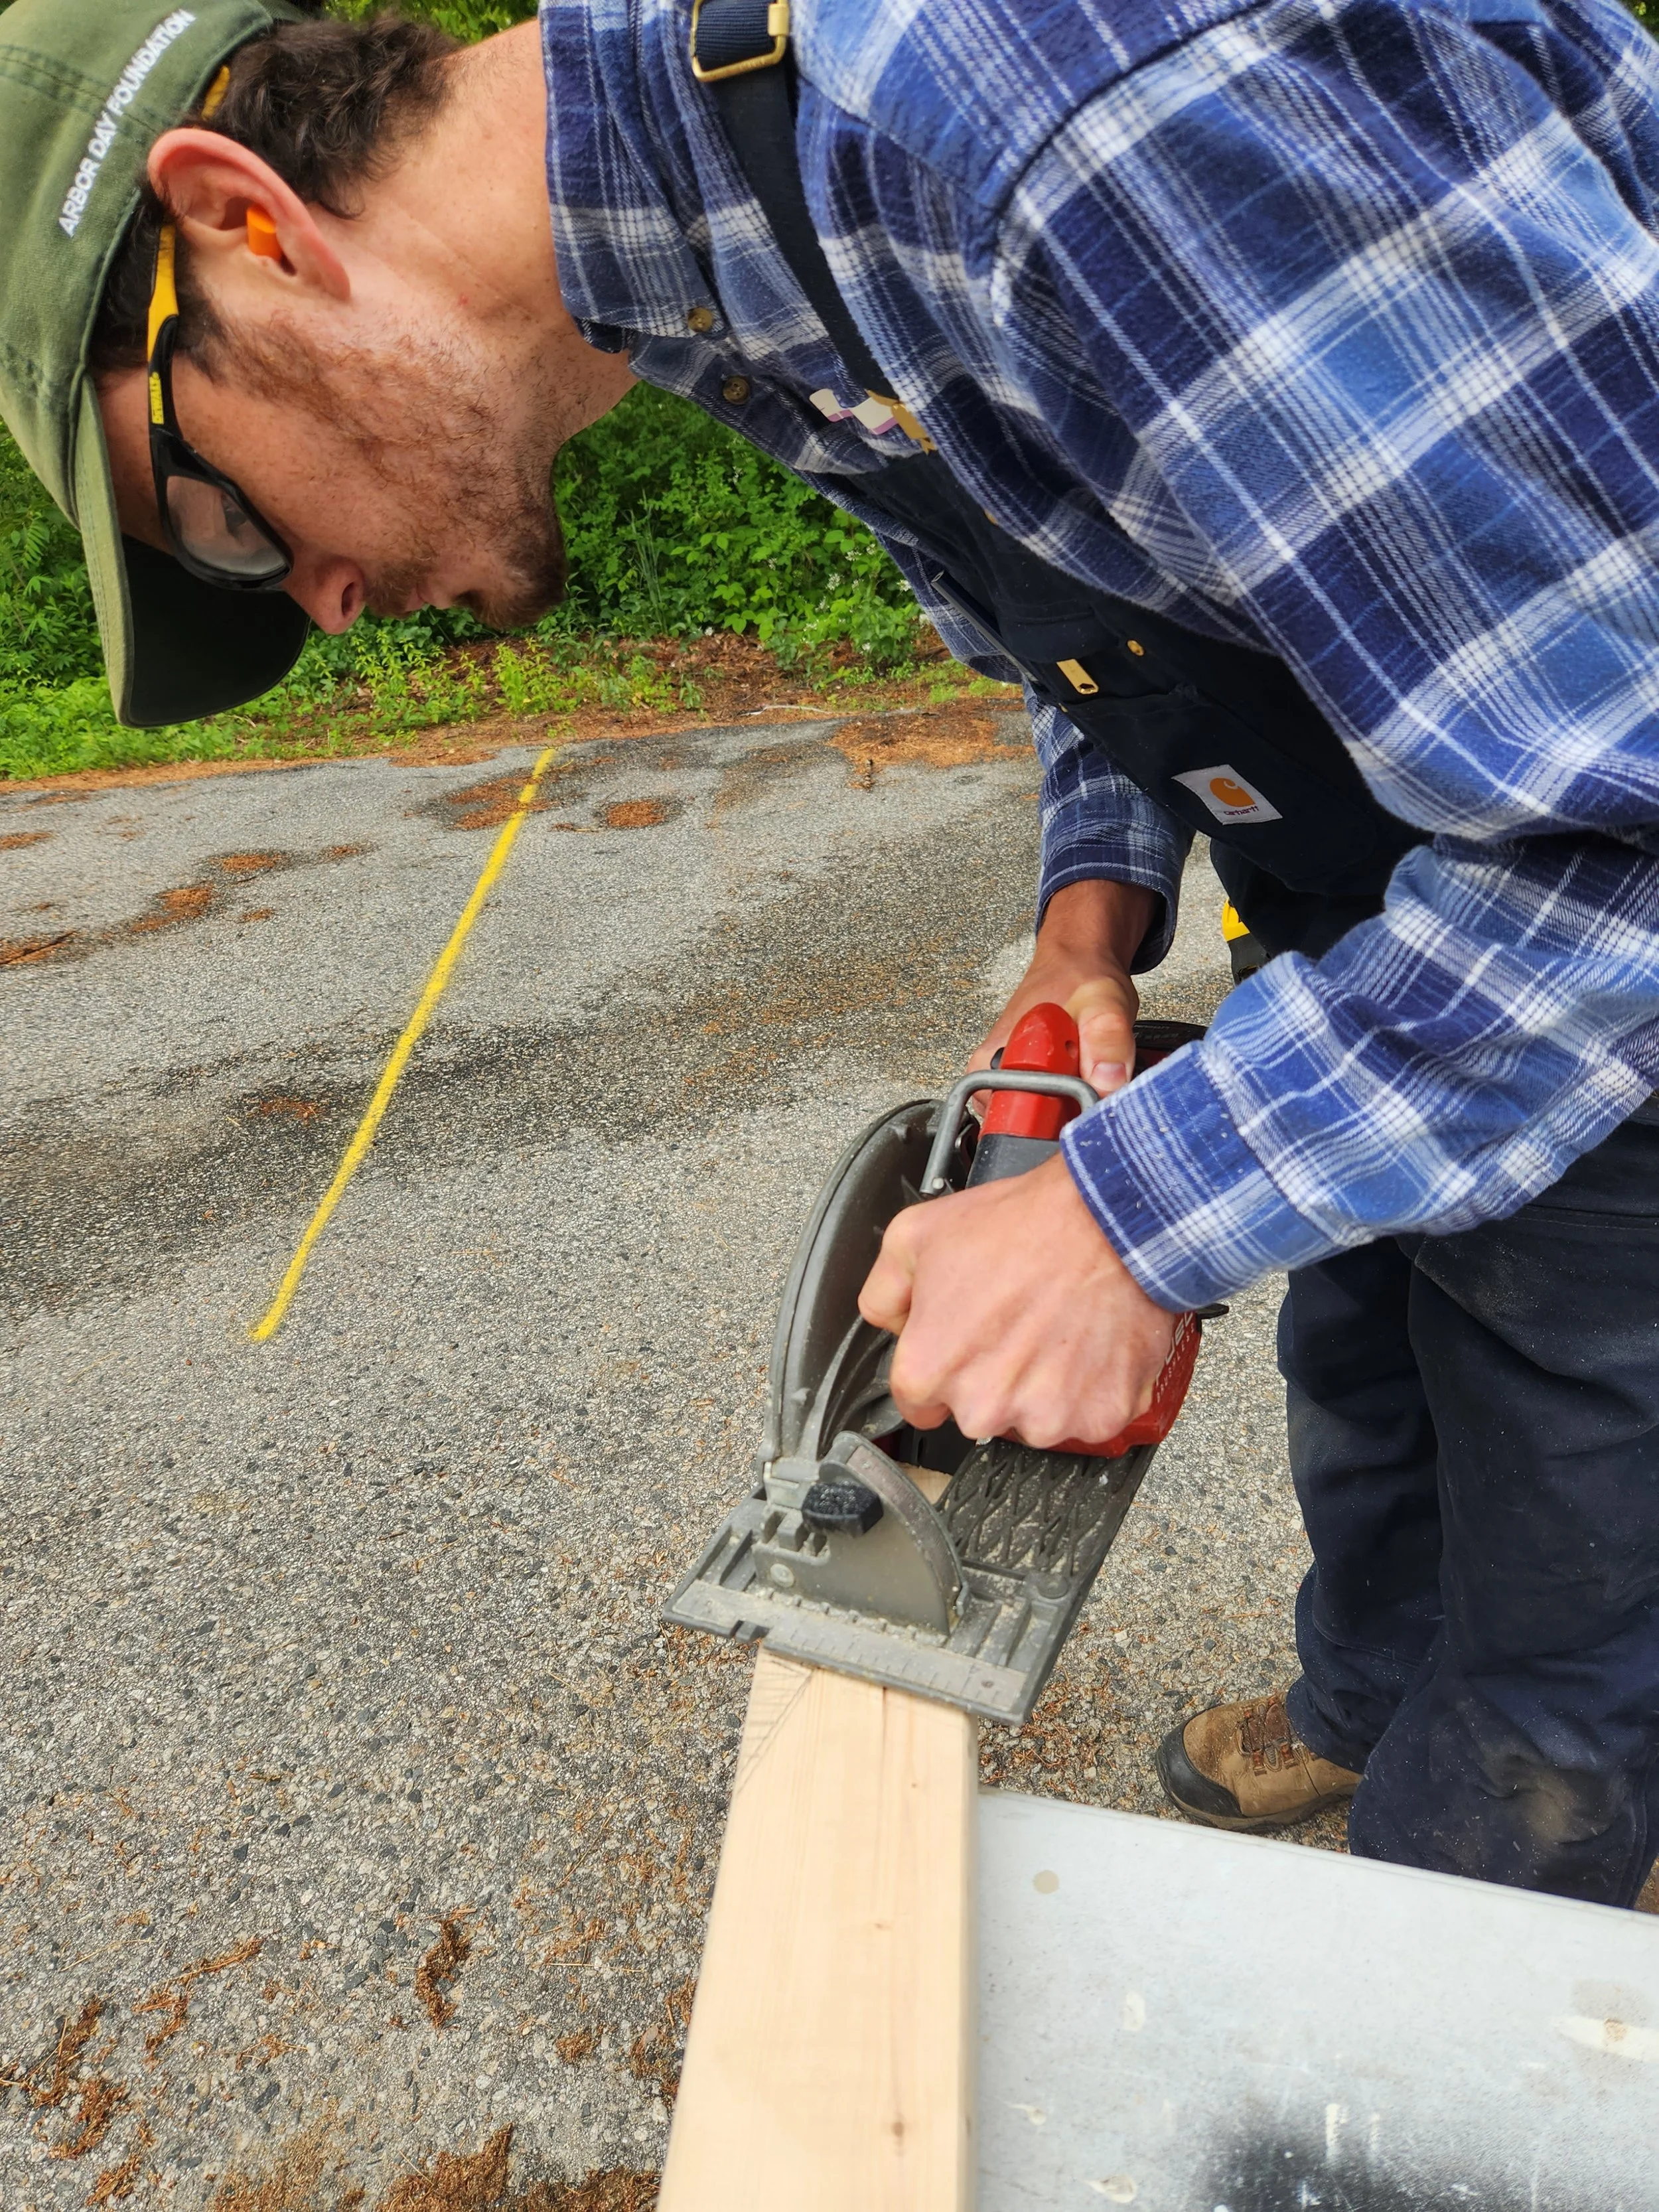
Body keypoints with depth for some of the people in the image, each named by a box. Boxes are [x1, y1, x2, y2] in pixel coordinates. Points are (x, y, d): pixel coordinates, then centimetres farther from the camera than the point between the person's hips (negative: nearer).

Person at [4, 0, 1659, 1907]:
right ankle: (1362, 1710, 57)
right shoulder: (736, 264, -2)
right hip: (1386, 892, 8)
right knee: (1361, 1388, 27)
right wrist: (1096, 898, -5)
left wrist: (1131, 1215, -27)